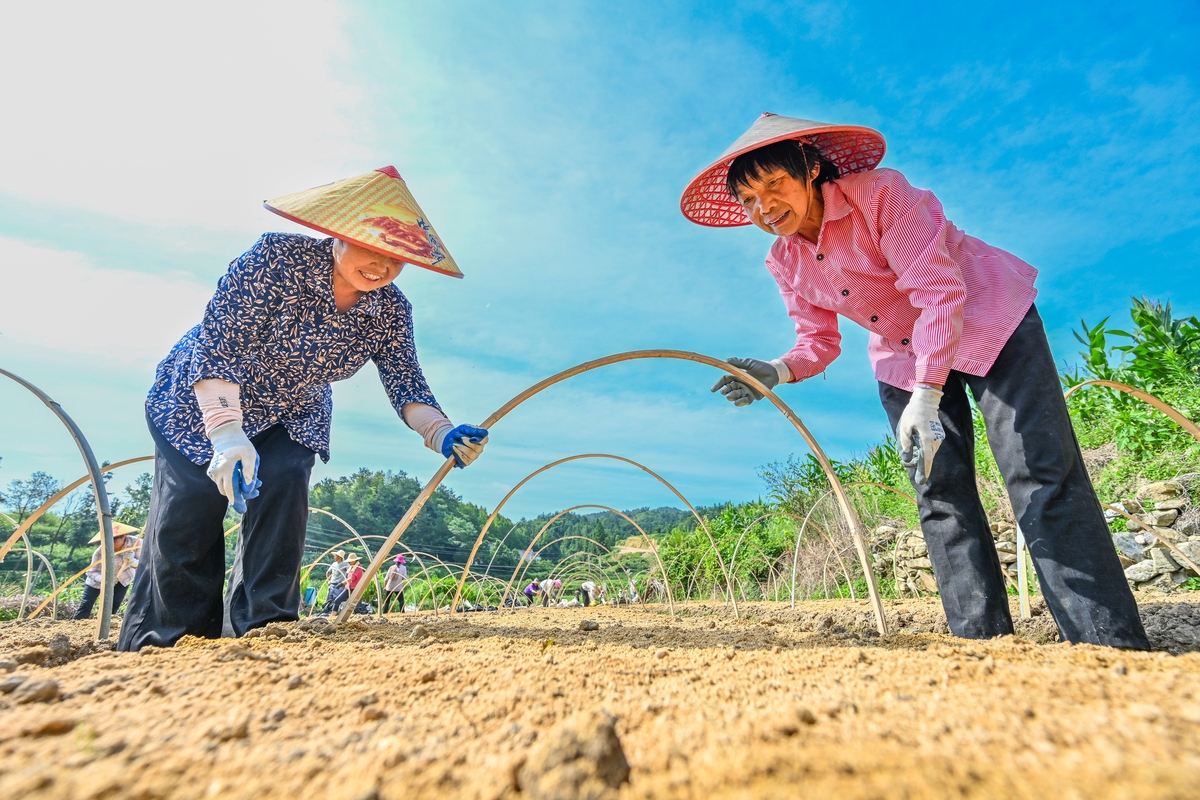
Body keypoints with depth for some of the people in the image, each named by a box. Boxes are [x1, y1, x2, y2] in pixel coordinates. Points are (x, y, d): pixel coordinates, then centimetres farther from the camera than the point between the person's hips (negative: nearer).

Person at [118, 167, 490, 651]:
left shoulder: (391, 311, -17)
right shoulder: (277, 259, -30)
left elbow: (406, 385, -20)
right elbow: (216, 344, -33)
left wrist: (442, 433, -40)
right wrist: (226, 433, -44)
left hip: (295, 419, 4)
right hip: (204, 402, -3)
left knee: (283, 496, -13)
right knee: (188, 512, -7)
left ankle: (263, 627, 0)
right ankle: (160, 643, 12)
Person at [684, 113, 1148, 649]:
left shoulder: (880, 192, -25)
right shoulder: (784, 261, -6)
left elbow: (939, 291, -29)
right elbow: (819, 340, -1)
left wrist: (925, 395, -36)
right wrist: (777, 373, -23)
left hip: (986, 323, -5)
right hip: (901, 358, 6)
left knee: (1041, 474, -11)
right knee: (939, 494, 1)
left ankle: (1111, 643, -3)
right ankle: (980, 640, 9)